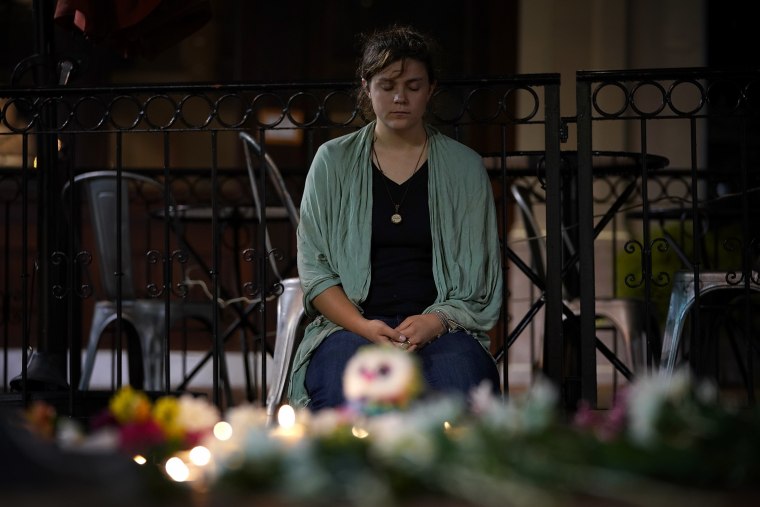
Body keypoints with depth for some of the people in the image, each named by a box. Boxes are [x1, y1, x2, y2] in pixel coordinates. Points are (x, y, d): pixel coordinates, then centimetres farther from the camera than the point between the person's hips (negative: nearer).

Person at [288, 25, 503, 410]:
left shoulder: (464, 167, 11)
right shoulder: (333, 161, 10)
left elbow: (480, 281, 9)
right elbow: (314, 270, 6)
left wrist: (435, 322, -12)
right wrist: (364, 327, -12)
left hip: (441, 328, 1)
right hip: (351, 324, 0)